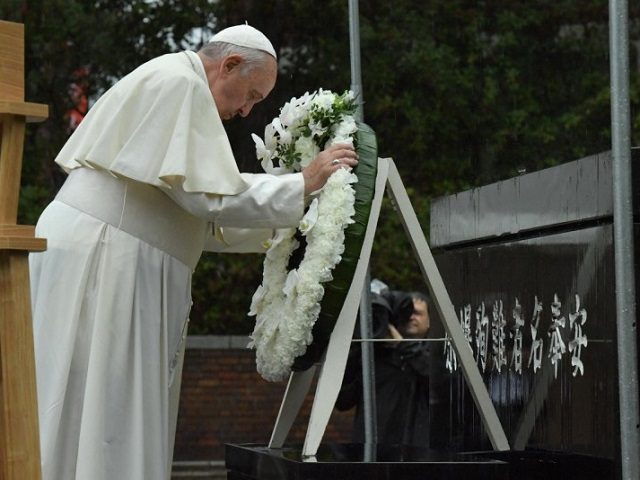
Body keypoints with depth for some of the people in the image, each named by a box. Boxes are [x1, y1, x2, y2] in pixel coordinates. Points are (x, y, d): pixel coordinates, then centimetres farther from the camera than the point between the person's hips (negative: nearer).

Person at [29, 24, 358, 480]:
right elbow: (210, 195, -15)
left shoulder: (173, 86, 23)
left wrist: (277, 228, 20)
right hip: (97, 262, -10)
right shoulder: (179, 84, -9)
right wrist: (303, 183, -8)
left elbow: (199, 219, 25)